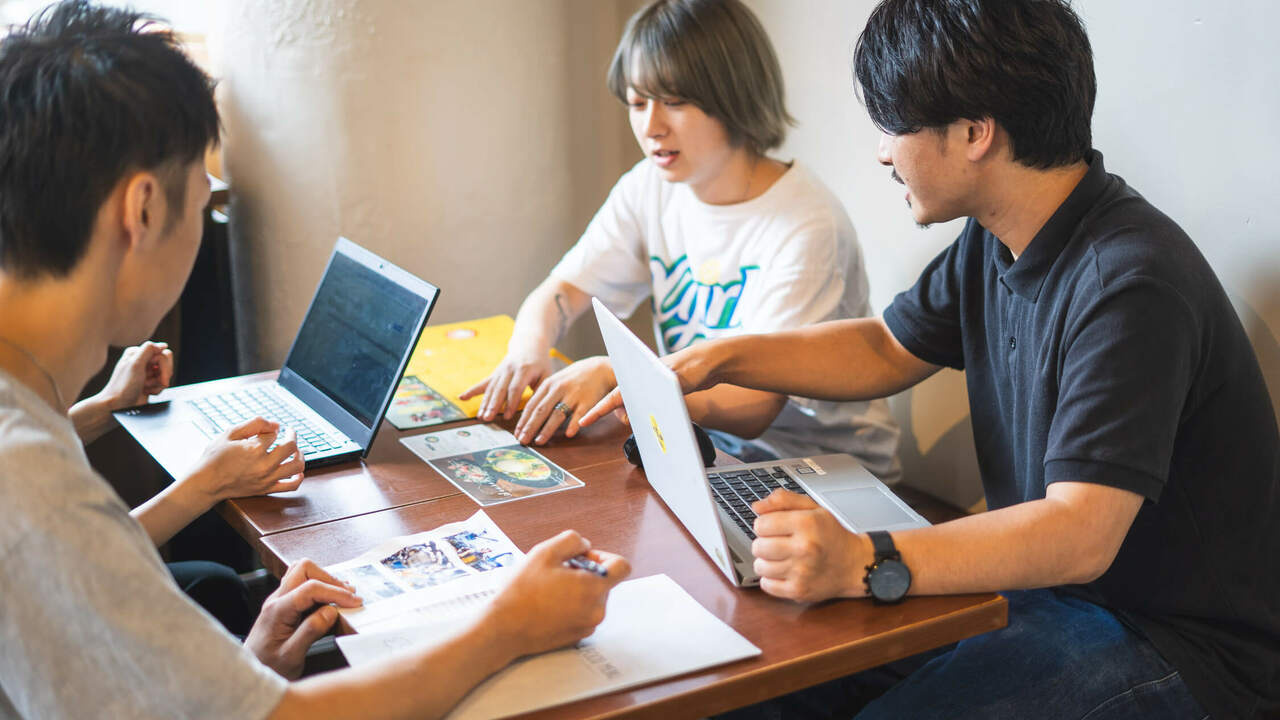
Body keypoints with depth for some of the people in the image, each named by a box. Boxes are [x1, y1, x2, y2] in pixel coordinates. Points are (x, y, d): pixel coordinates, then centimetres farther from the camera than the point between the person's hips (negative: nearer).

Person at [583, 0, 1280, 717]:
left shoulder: (1130, 285, -27)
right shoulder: (998, 241, 3)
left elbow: (1080, 535, -32)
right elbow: (887, 350, 18)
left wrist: (867, 563, -43)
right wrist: (719, 359, 7)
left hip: (1179, 648, -8)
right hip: (1050, 584, 8)